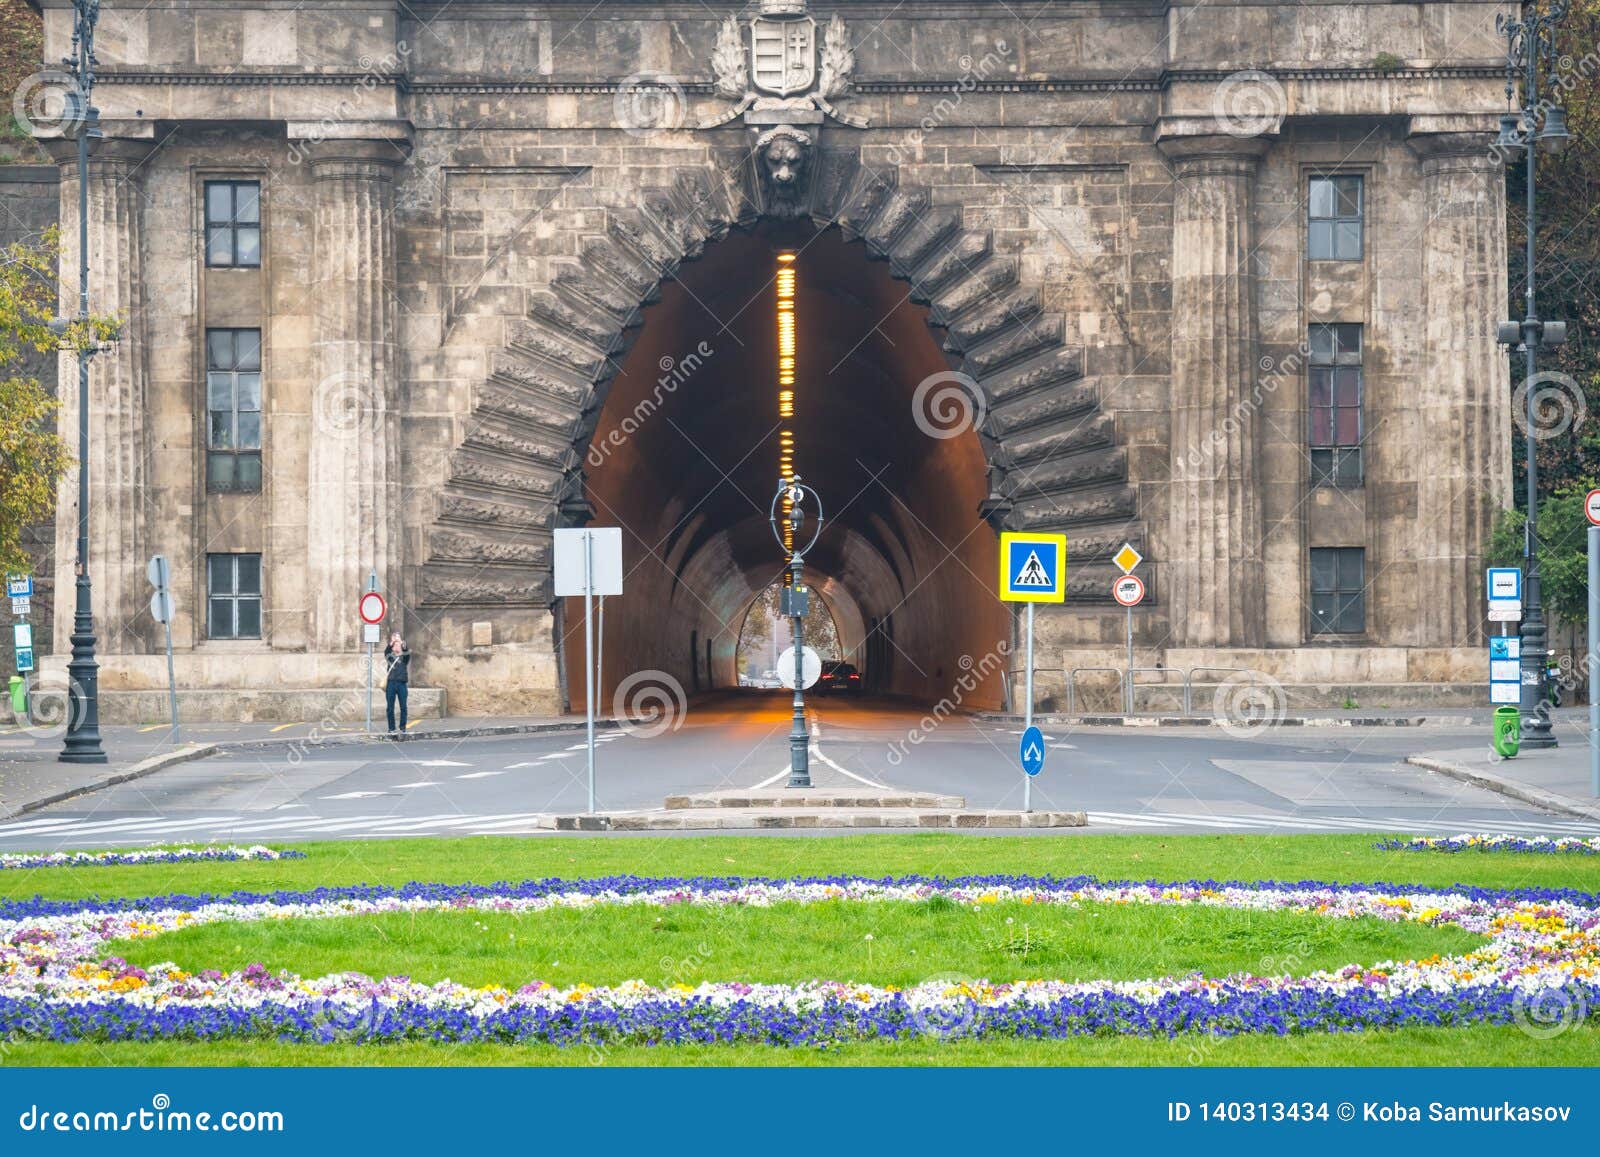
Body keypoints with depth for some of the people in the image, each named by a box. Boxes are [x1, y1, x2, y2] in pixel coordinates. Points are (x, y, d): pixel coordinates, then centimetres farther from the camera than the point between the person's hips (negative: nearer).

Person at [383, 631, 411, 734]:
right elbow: (386, 651, -7)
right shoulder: (390, 656, 13)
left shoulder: (404, 657, 13)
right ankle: (391, 728, 6)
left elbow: (407, 652, -7)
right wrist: (391, 643, -24)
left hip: (402, 683, 0)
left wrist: (404, 645, -26)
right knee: (390, 707, 1)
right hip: (391, 683, 0)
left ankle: (402, 727, 5)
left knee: (403, 707, -2)